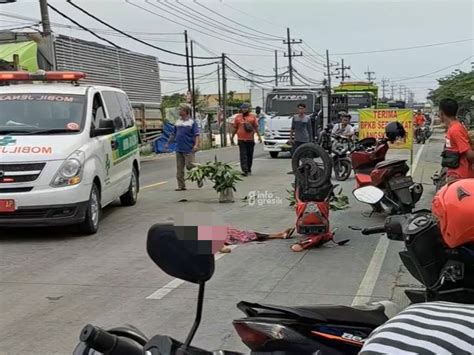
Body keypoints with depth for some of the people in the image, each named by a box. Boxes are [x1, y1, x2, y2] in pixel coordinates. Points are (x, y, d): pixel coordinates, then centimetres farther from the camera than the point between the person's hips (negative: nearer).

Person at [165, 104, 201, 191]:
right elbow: (173, 134, 22)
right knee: (179, 169, 5)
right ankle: (181, 186, 12)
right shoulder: (178, 121, 13)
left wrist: (196, 145, -22)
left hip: (189, 149, -6)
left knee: (190, 166, -7)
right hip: (179, 149, 6)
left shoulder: (192, 121, -3)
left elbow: (196, 135, -10)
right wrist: (168, 143, 20)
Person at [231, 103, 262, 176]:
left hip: (250, 139, 1)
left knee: (250, 155, 8)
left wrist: (259, 136, 1)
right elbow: (235, 128, 13)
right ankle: (244, 170, -14)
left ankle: (249, 169, 21)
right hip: (241, 139, -1)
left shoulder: (253, 116, 6)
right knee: (243, 155, -8)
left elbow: (256, 127, 7)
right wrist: (232, 137, 13)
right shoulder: (238, 117, 8)